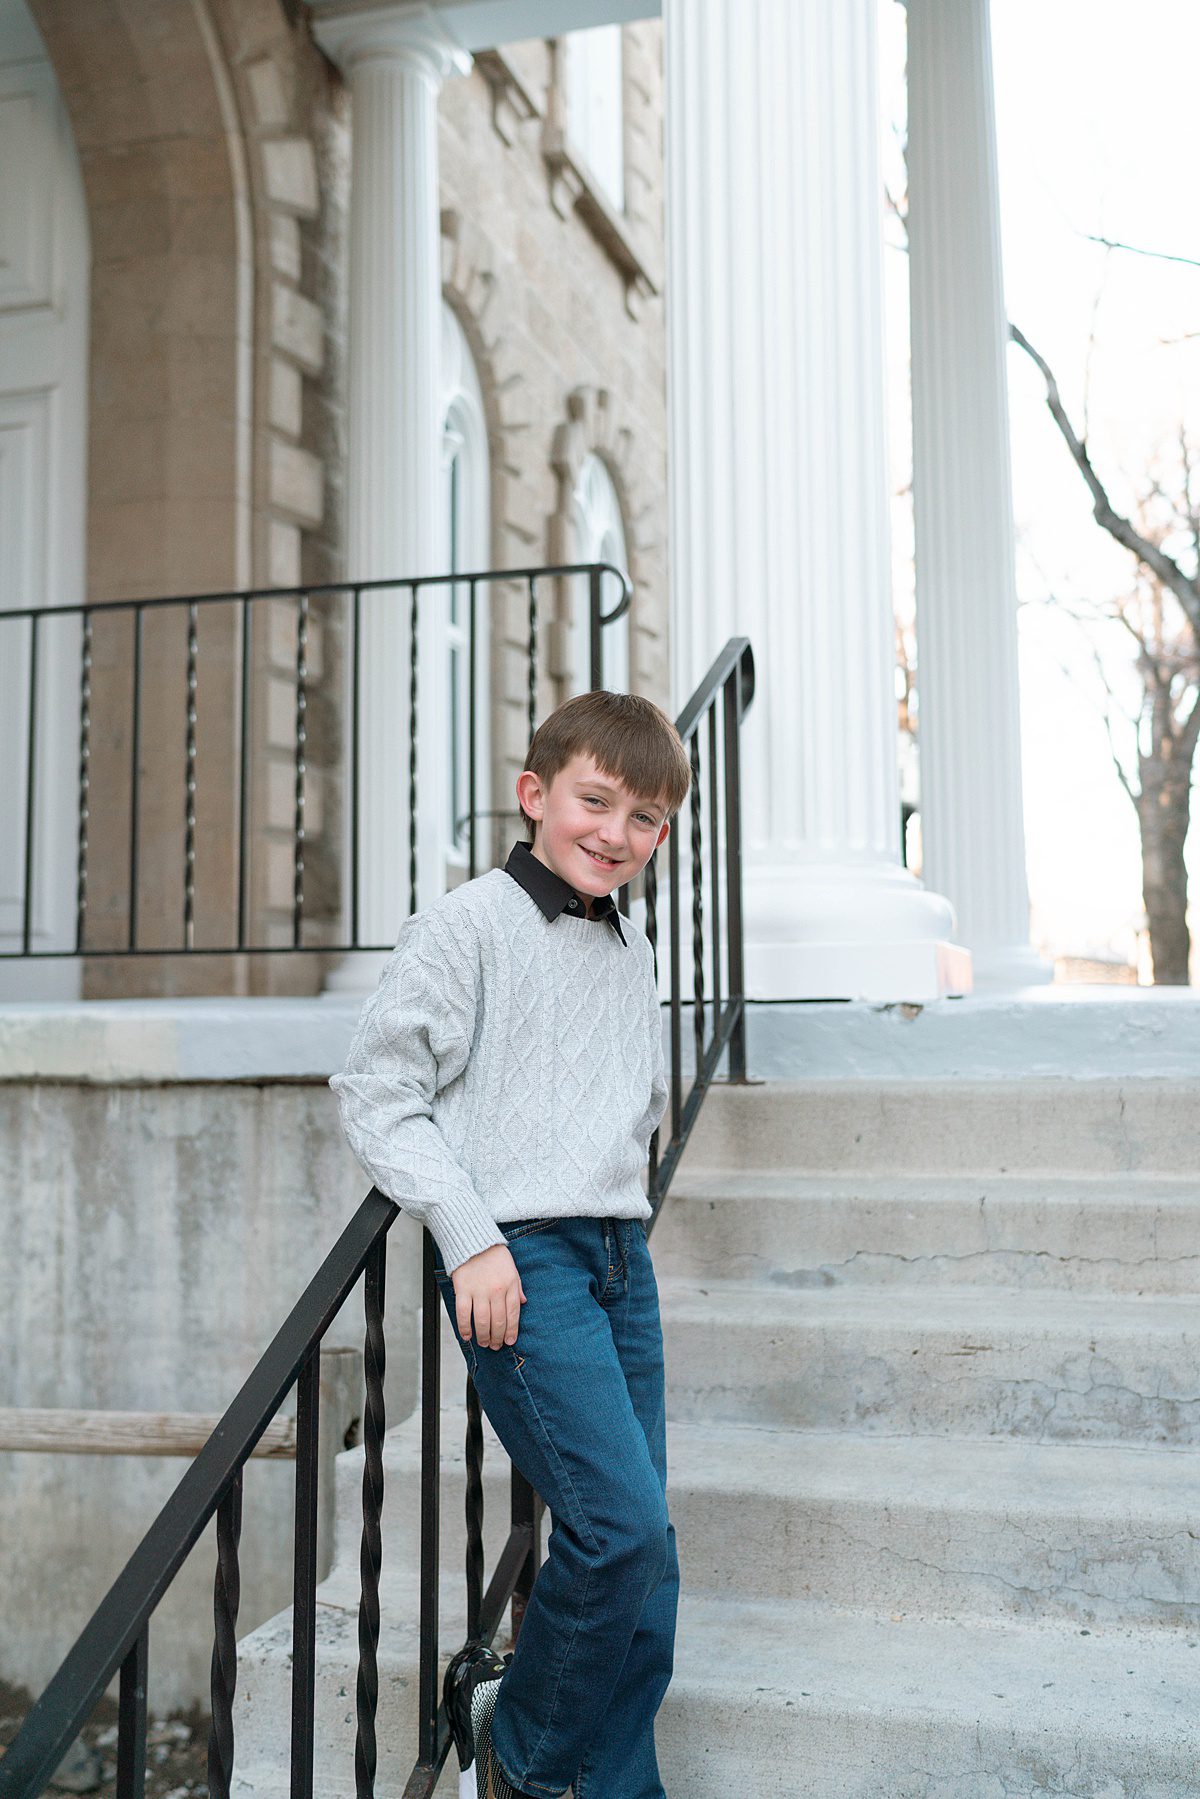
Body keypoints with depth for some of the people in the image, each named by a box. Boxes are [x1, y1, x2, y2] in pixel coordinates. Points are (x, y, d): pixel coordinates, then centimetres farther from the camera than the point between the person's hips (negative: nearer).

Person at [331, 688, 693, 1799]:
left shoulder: (634, 952, 15)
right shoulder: (470, 925, -6)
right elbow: (377, 1088, -9)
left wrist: (619, 1208, 16)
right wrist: (470, 1237, -13)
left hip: (621, 1257, 7)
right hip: (518, 1261, -7)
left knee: (643, 1558, 7)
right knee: (623, 1528, -13)